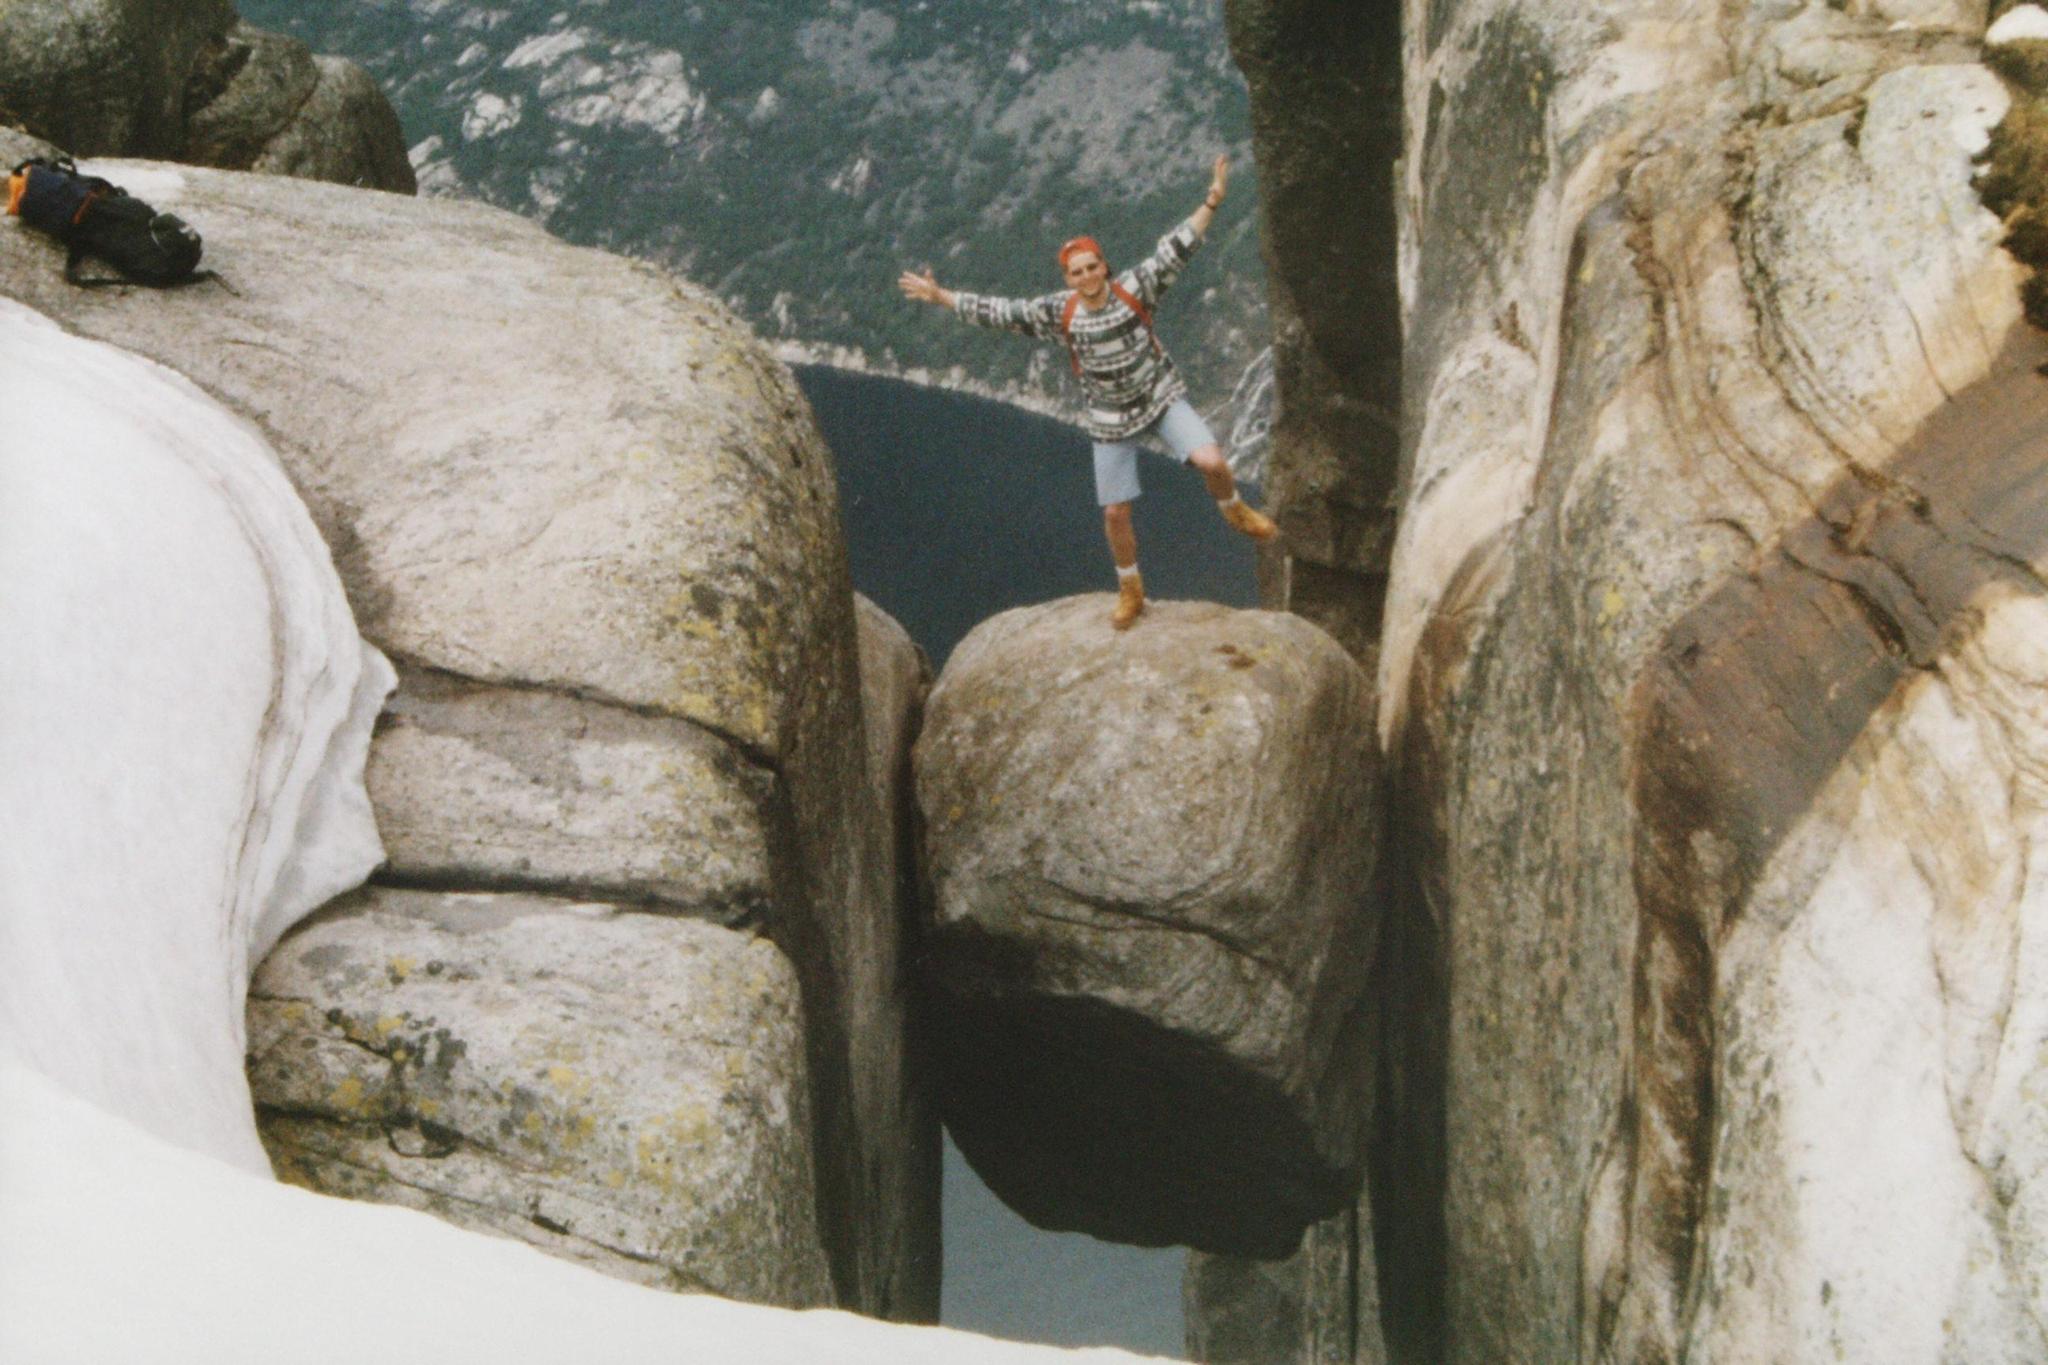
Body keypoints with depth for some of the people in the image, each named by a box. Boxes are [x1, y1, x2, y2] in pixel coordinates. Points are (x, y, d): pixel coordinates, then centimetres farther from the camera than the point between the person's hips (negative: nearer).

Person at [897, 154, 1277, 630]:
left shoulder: (1134, 288, -14)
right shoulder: (1059, 312, -10)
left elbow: (1176, 248, -17)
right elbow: (1000, 312, -6)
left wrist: (1212, 200, -23)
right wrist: (940, 296, -6)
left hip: (1161, 398, -1)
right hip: (1112, 420, 1)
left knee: (1211, 462, -24)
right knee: (1115, 513, 5)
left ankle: (1234, 510, 12)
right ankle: (1130, 590, 31)